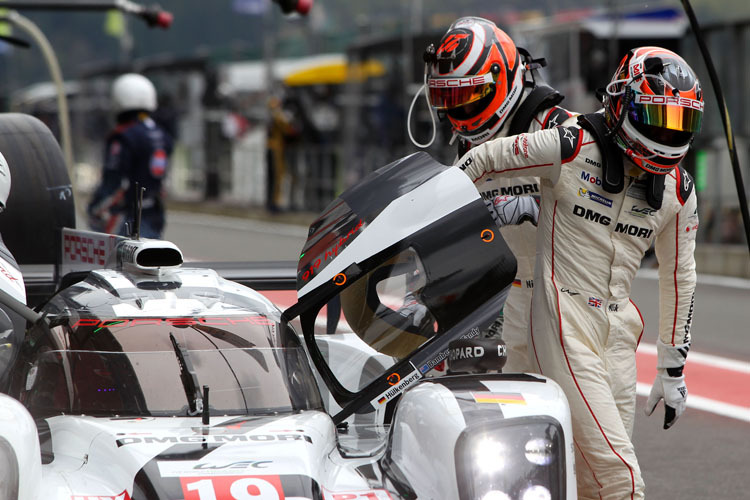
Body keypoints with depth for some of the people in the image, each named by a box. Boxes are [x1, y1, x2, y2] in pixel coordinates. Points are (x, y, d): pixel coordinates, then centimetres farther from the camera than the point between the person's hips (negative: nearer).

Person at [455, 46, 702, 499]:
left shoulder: (678, 190, 6)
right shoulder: (572, 147, -11)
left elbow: (679, 276, 16)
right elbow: (483, 159, 0)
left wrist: (673, 370, 18)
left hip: (618, 329, 6)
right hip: (564, 321, -6)